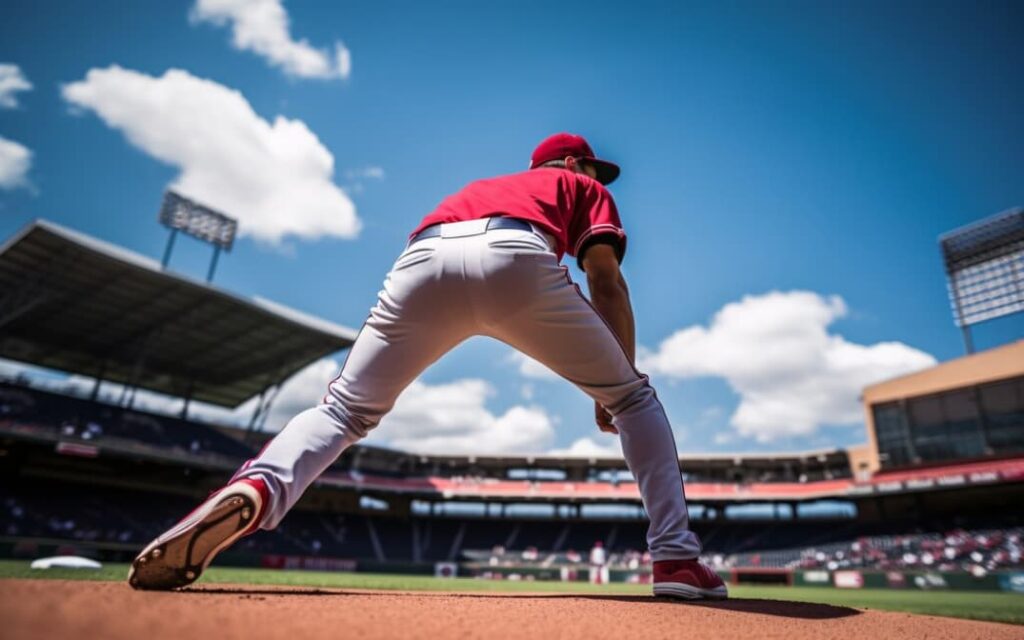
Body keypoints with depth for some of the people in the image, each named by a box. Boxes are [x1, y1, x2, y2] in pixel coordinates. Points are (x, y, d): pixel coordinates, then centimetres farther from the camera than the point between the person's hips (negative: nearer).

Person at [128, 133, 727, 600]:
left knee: (343, 409, 15)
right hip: (518, 258, -3)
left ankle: (257, 487, -13)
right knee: (635, 396, 15)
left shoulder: (478, 184, 46)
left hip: (422, 258, 4)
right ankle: (677, 559, 9)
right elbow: (607, 282, 17)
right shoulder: (584, 186, 33)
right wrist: (618, 386, 20)